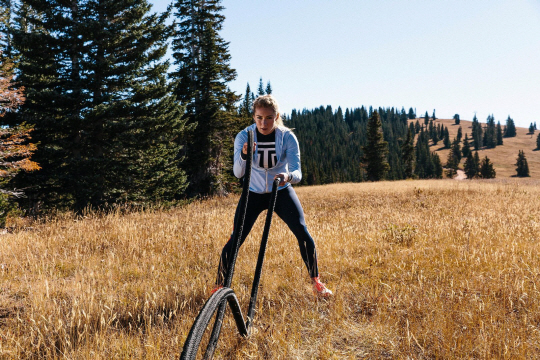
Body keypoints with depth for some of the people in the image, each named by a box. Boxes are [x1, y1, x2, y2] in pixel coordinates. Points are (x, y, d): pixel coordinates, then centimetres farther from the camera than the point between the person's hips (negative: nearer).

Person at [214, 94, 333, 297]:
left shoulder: (287, 137, -18)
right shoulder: (244, 137, -16)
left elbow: (297, 172, -25)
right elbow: (238, 173, -25)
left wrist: (288, 176, -48)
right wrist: (244, 155, -45)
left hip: (281, 192, 0)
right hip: (253, 194, 0)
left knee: (303, 233, -13)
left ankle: (316, 282, 7)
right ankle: (219, 286, 9)